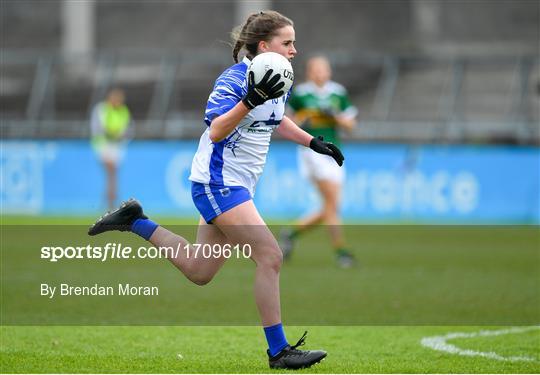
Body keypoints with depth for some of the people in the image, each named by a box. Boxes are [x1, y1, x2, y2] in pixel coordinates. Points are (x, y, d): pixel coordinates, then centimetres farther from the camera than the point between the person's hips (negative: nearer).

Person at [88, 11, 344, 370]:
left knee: (199, 272, 15)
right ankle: (278, 351, -11)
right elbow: (217, 131, -29)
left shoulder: (276, 82, 7)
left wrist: (313, 142, 21)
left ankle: (134, 221, 27)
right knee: (270, 257, -17)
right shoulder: (234, 79, -19)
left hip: (237, 186, 10)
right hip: (217, 183, -10)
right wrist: (250, 100, -40)